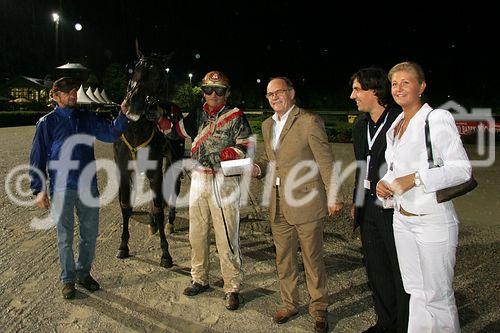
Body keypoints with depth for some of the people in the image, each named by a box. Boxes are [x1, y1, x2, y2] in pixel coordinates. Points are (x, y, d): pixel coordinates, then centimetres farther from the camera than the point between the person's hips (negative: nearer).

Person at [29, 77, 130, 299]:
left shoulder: (87, 118, 9)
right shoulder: (47, 123, -1)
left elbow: (111, 133, -1)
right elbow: (37, 158, 0)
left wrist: (123, 115, -18)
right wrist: (39, 189, -6)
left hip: (88, 186, 3)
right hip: (62, 190, -3)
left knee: (90, 233, 11)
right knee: (65, 237, 7)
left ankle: (83, 272, 30)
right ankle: (68, 279, 23)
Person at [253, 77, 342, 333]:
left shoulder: (309, 121, -10)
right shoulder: (267, 125, 12)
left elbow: (326, 161, -8)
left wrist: (332, 198, -8)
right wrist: (259, 168, 1)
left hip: (306, 203, -6)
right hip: (278, 206, 7)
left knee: (313, 259, 6)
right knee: (283, 259, 16)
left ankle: (319, 309, 25)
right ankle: (289, 304, 33)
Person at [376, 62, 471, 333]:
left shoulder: (438, 118, -10)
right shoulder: (395, 126, 12)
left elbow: (462, 168, -15)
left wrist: (415, 178, -23)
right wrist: (384, 183, 0)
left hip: (433, 221, -7)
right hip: (402, 219, 7)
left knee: (436, 297, 4)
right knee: (416, 292, 16)